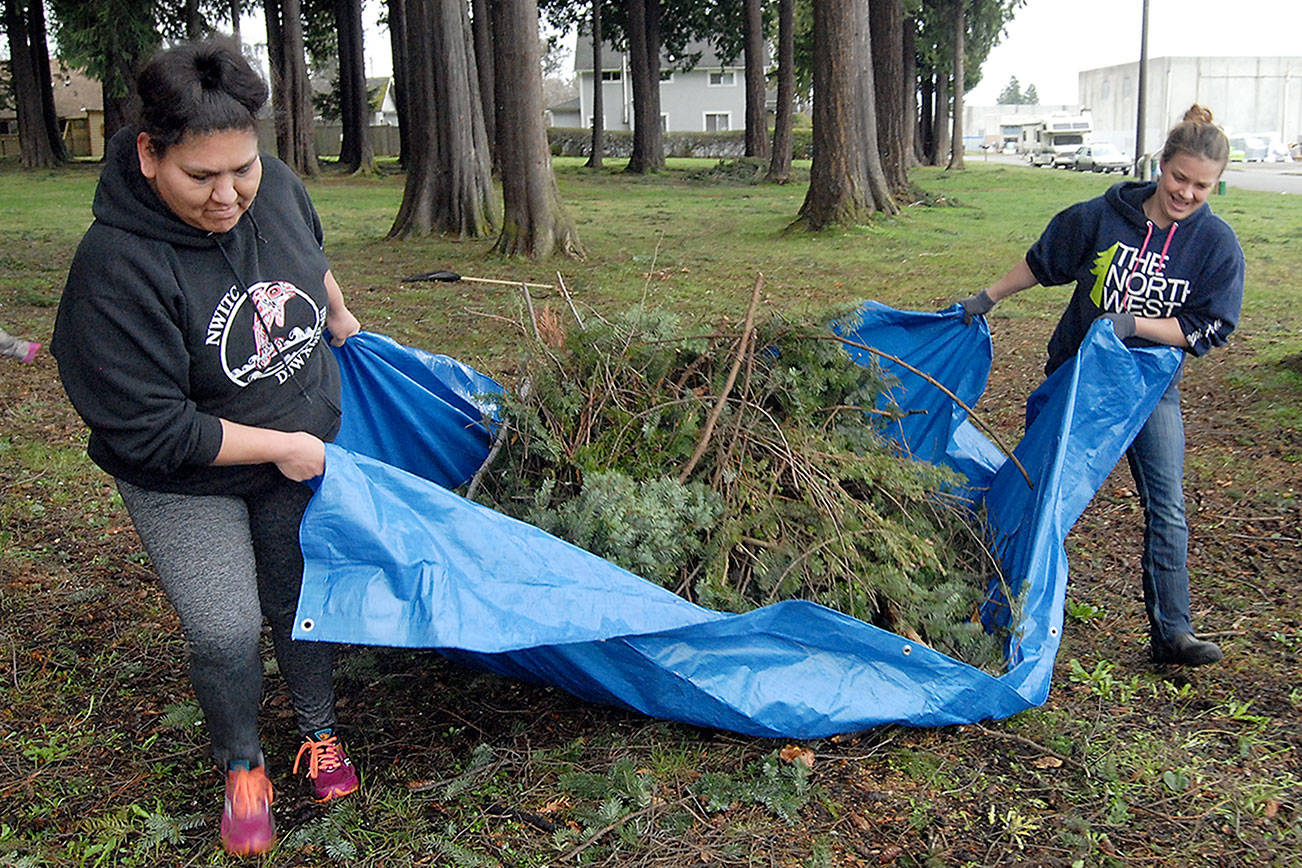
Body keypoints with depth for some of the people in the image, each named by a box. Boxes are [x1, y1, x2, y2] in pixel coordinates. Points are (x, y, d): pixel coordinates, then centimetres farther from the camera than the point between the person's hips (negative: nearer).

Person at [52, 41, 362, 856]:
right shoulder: (117, 267, -31)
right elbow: (150, 431, -27)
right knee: (226, 636, -3)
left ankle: (321, 734, 41)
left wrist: (341, 318, 28)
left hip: (302, 455, 5)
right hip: (188, 488, -4)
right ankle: (243, 768, 26)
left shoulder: (276, 186, -14)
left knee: (300, 601, 17)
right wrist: (283, 445, -21)